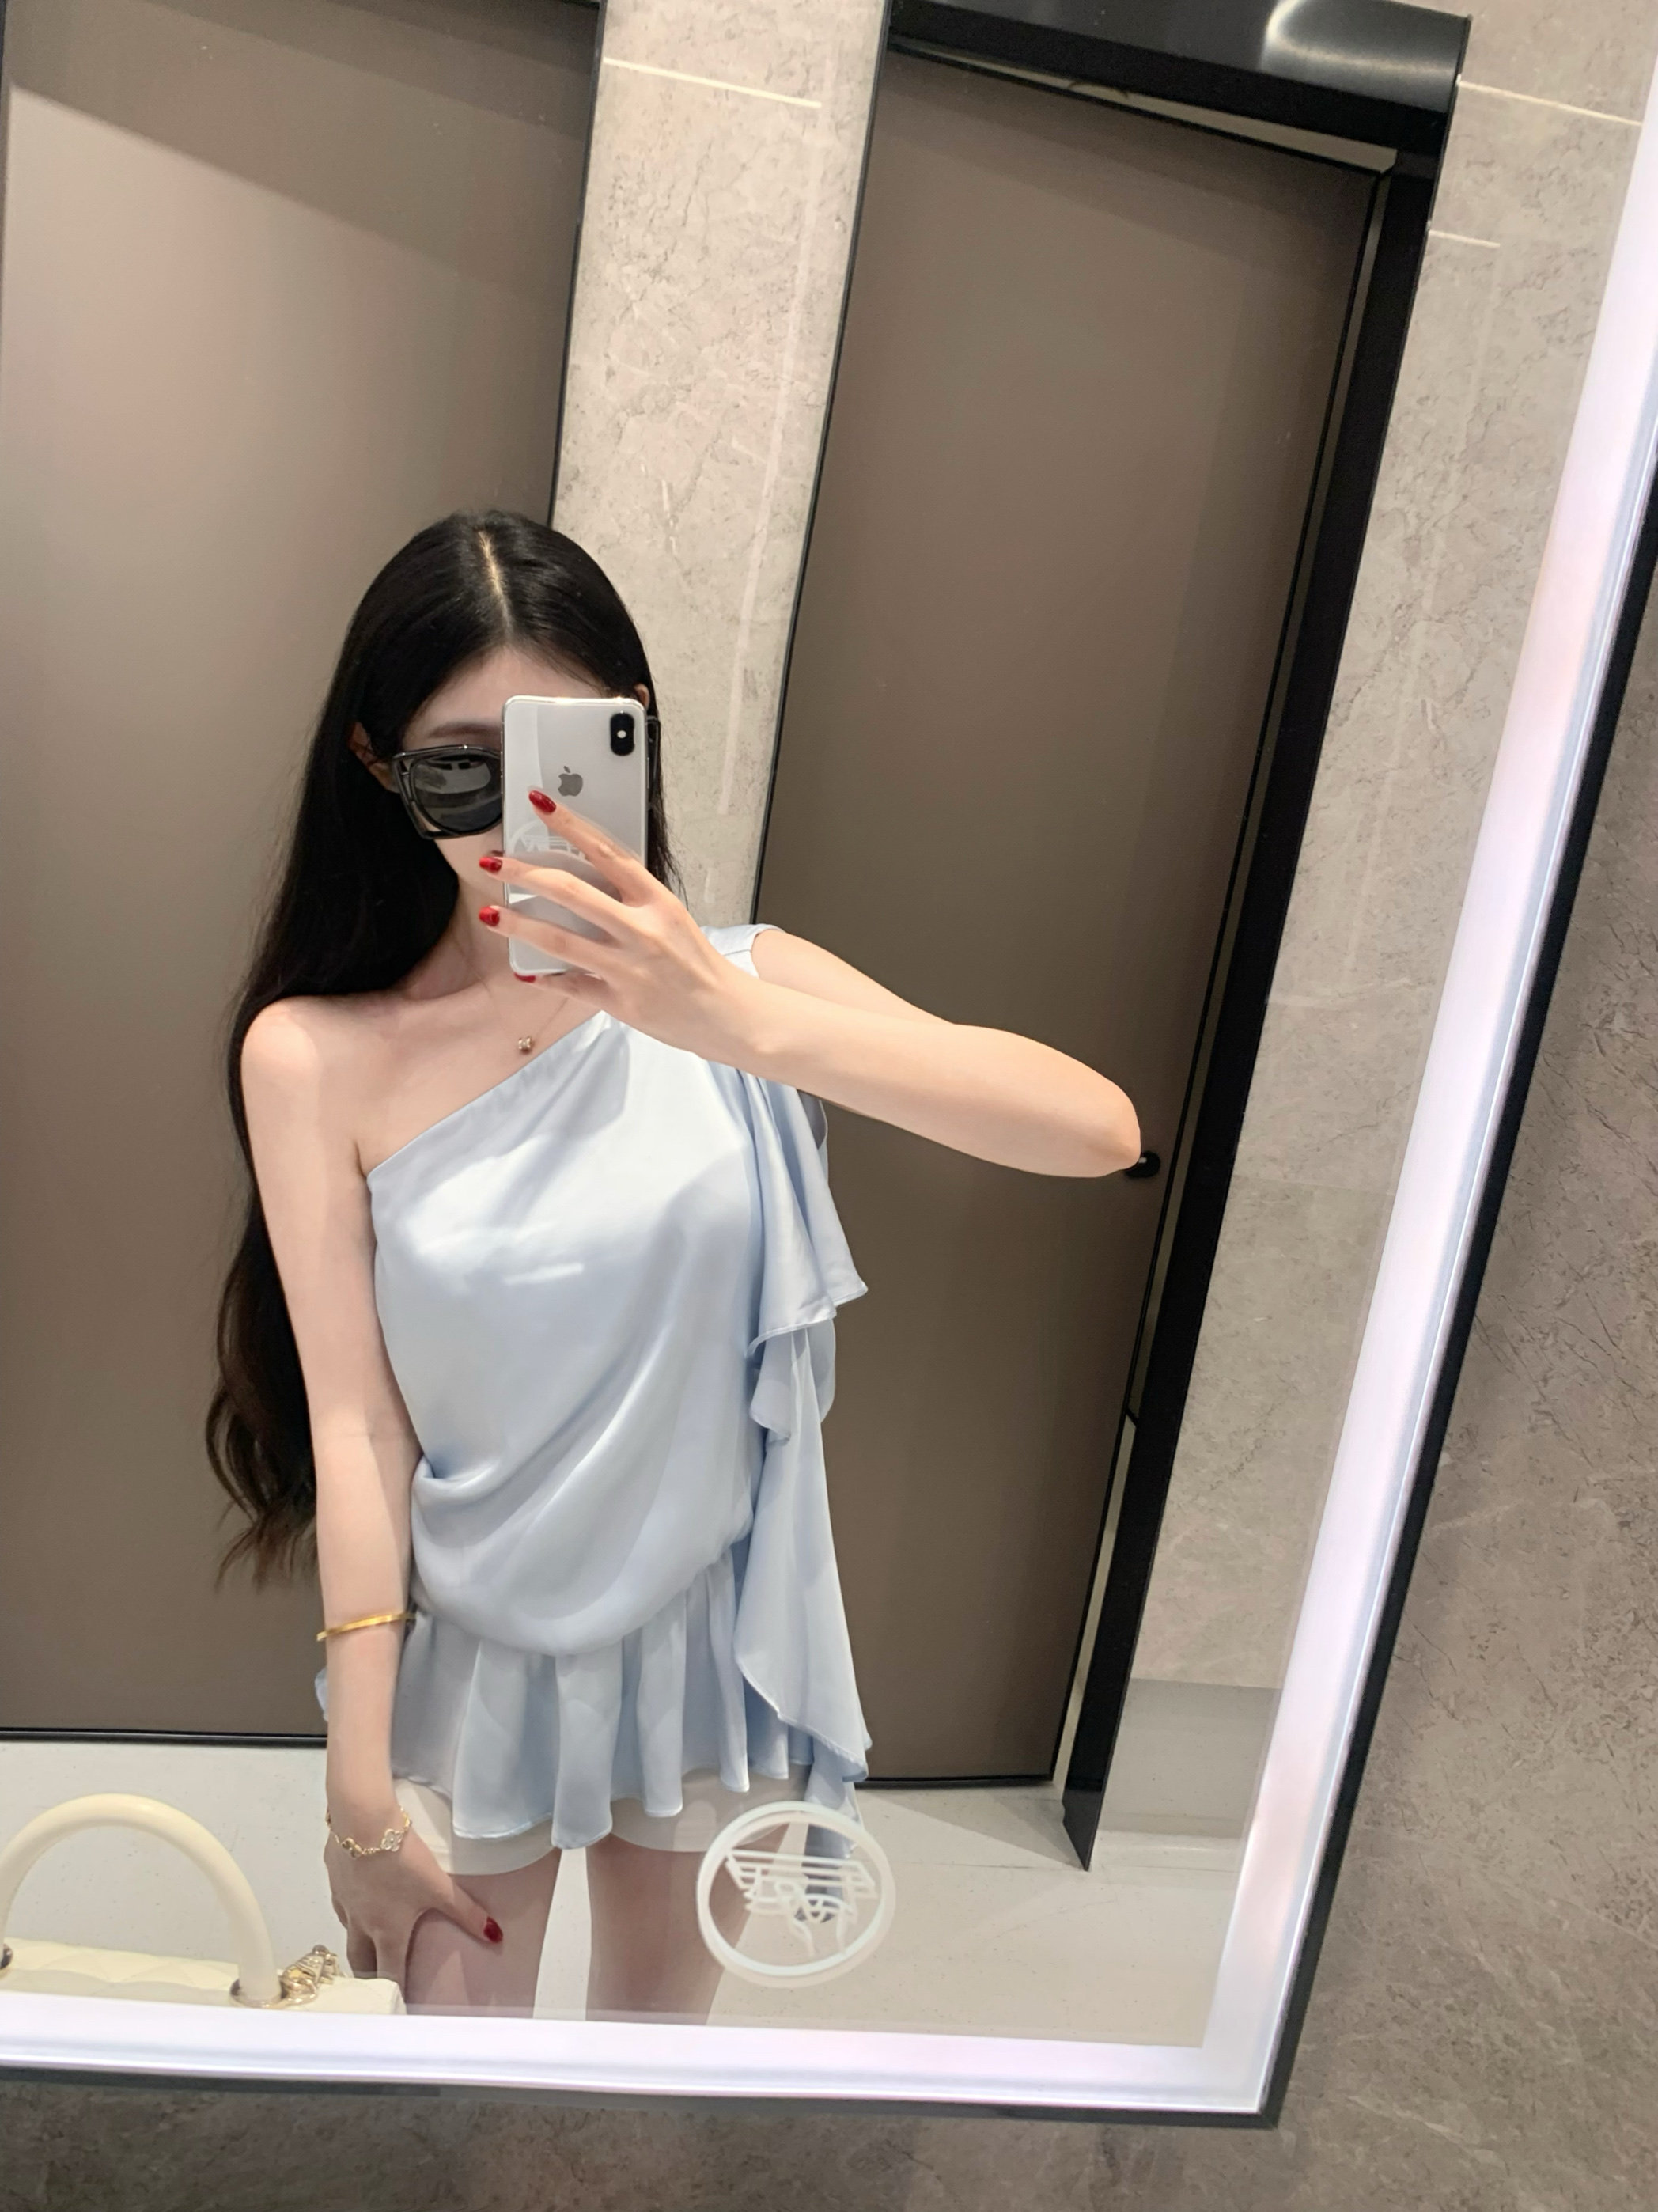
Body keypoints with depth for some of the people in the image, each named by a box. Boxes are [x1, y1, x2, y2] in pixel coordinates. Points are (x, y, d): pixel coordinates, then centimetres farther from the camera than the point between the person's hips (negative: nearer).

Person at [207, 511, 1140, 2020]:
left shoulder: (746, 989, -14)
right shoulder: (318, 1055, -15)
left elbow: (1099, 1131, -28)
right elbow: (354, 1421, -14)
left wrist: (738, 1020, -42)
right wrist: (360, 1785, -10)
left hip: (716, 1637, 2)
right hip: (471, 1663, -1)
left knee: (659, 2037, 26)